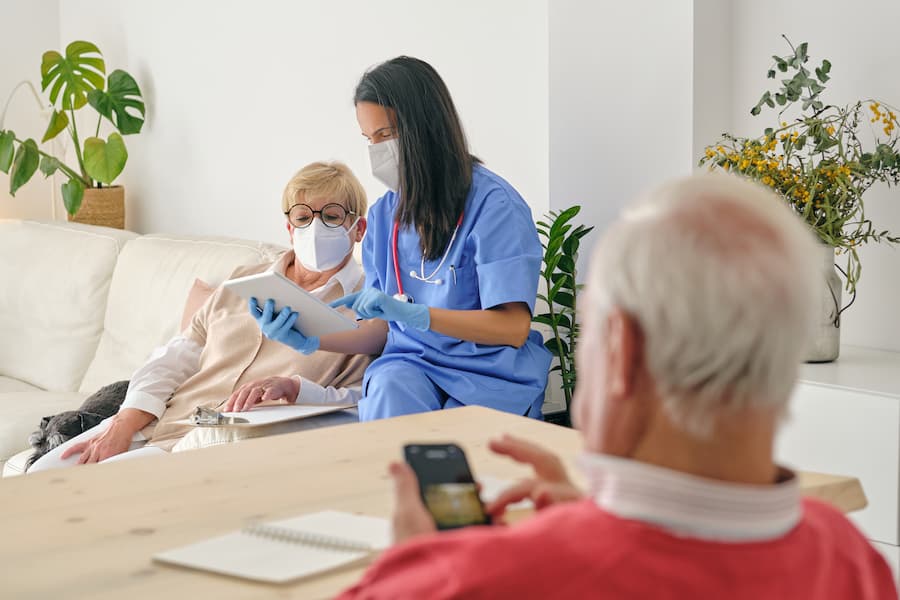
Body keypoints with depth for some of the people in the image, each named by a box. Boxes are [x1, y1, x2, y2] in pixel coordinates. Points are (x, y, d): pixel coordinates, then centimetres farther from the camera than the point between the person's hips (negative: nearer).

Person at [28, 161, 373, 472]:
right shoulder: (243, 283, 20)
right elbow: (173, 360, 13)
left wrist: (292, 386, -26)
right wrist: (122, 425, -2)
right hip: (154, 423, 6)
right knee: (43, 475, -10)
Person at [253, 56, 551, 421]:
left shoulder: (492, 203, -8)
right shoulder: (385, 214, 11)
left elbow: (513, 328, -14)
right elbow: (383, 330, 14)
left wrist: (409, 312, -23)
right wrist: (312, 341, -5)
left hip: (489, 376, -4)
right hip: (411, 365, 4)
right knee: (388, 387, -31)